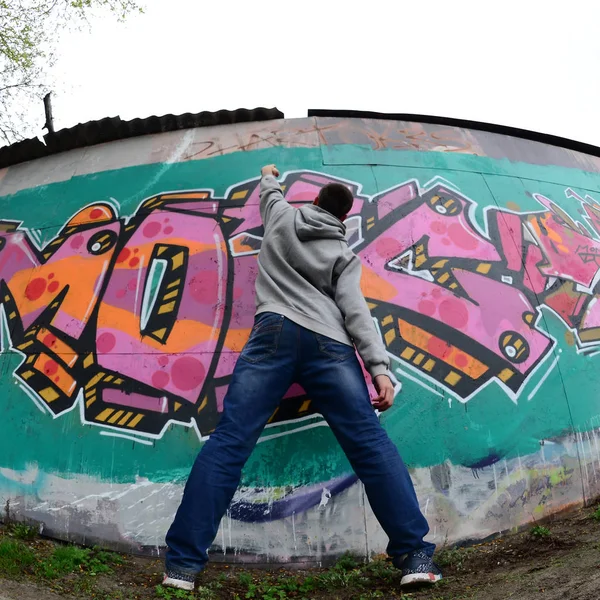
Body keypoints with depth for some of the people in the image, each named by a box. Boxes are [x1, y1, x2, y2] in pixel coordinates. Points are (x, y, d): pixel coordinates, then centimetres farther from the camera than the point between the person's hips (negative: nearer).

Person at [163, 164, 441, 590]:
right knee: (371, 443, -1)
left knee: (230, 440, -7)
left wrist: (268, 177, 73)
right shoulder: (345, 254, 20)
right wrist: (380, 367, -5)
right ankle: (415, 555, -2)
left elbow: (270, 195, 49)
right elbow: (355, 308, 3)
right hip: (329, 344, 0)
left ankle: (184, 564, -9)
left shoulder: (283, 218, 25)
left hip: (276, 332, 1)